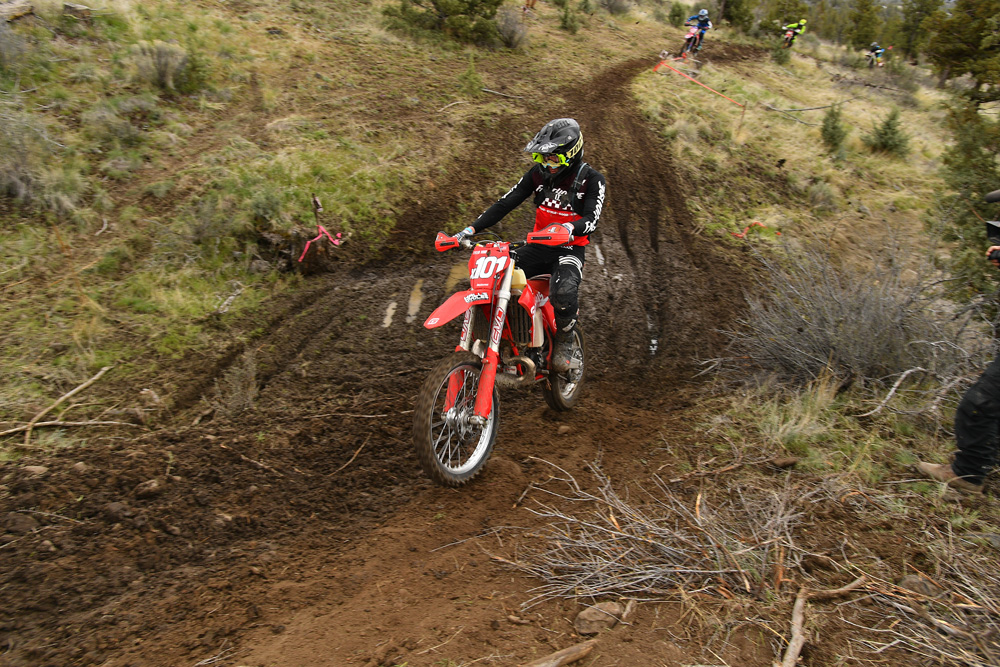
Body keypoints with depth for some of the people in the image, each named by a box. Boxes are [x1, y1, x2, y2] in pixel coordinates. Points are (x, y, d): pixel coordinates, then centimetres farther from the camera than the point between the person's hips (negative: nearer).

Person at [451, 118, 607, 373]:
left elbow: (592, 218, -23)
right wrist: (470, 230, -8)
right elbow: (506, 202, 2)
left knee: (563, 292, -37)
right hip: (537, 245, 5)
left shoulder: (592, 179, -9)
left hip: (569, 249, -4)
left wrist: (568, 228, -47)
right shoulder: (538, 173, 4)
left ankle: (564, 341, -6)